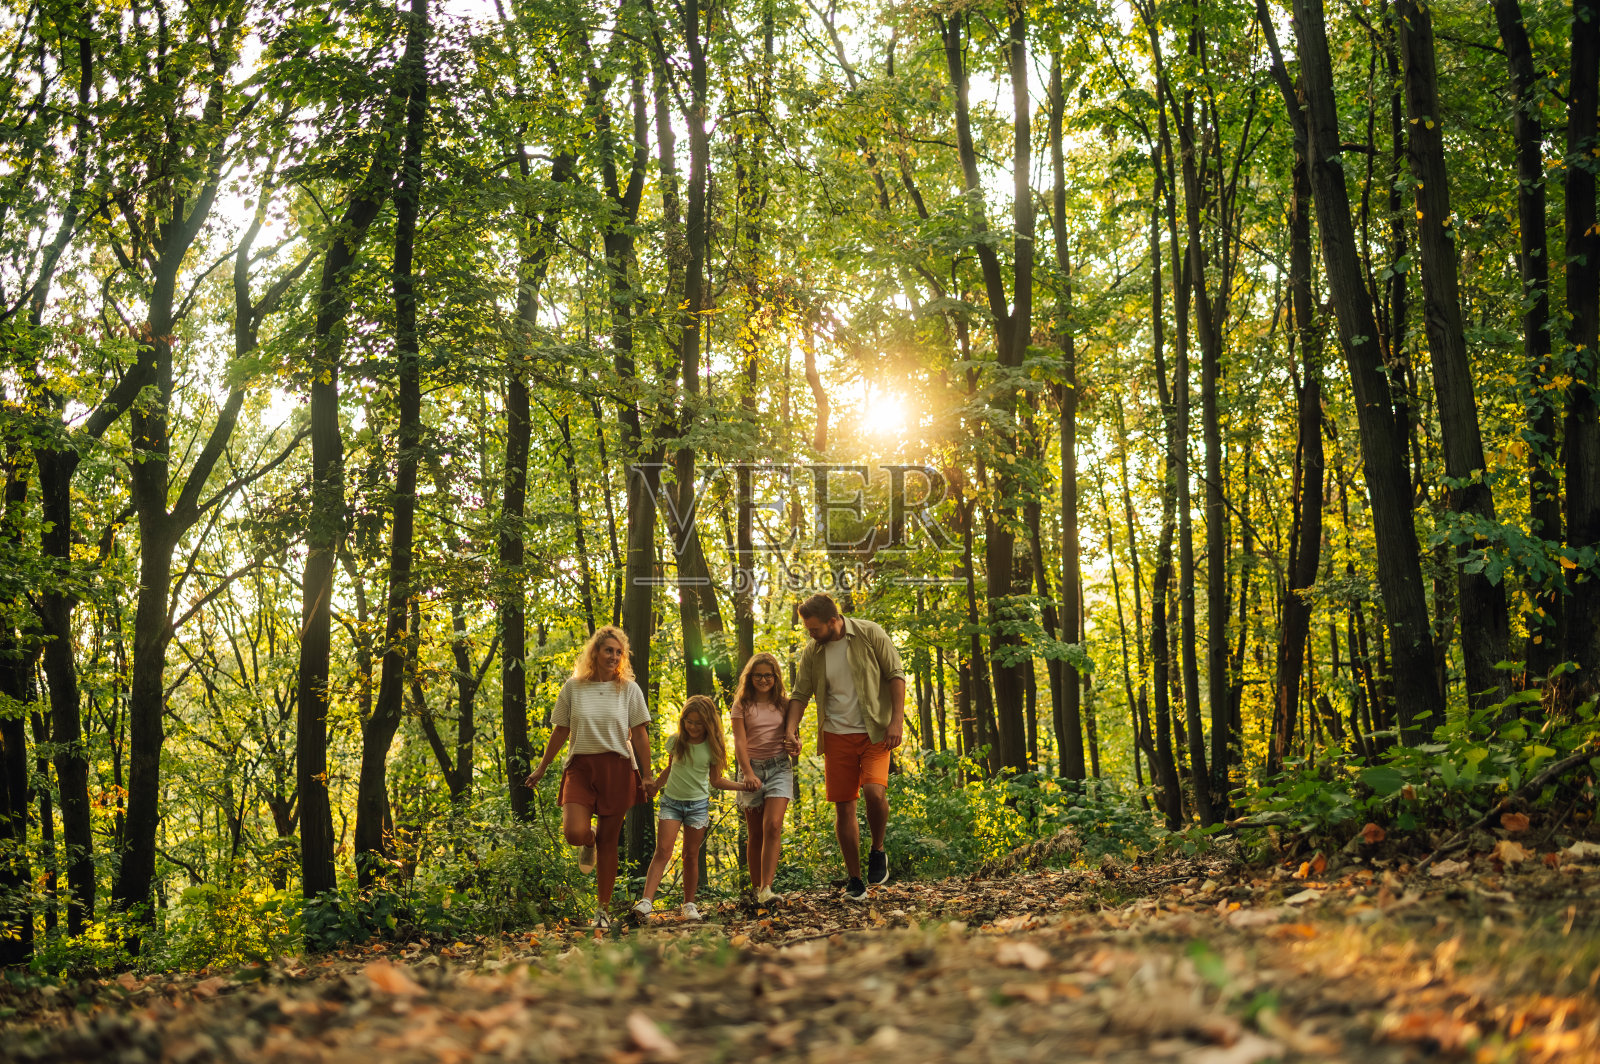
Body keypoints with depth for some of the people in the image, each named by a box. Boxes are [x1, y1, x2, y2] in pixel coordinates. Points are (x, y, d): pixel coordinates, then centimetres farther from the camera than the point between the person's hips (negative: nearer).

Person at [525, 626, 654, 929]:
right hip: (580, 767, 0)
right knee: (575, 833, -19)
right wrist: (542, 768, 16)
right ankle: (589, 842, 21)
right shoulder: (573, 687, 5)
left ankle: (603, 909, 14)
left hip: (617, 769, 0)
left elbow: (639, 733, 5)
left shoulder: (629, 689, 4)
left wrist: (647, 774, 1)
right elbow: (560, 731, 12)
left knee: (609, 842, 2)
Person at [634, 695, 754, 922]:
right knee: (663, 850, -12)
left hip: (698, 804, 0)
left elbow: (716, 780, 4)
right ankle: (646, 900, -20)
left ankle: (689, 904, 16)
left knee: (691, 855, 4)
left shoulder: (712, 747, -3)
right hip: (671, 801, 0)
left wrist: (742, 785, -7)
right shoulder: (676, 741, -1)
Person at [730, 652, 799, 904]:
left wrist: (796, 744, -10)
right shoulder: (742, 705, 3)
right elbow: (740, 742, -4)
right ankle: (756, 890, 12)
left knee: (772, 826, -17)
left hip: (779, 767, 0)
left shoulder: (784, 703, 8)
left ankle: (766, 888, -22)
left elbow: (790, 735, 14)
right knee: (756, 834, 3)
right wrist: (747, 772, -16)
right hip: (752, 769, 0)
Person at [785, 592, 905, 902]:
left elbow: (895, 675, -5)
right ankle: (854, 879, 16)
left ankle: (878, 851, 4)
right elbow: (800, 693, 8)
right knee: (843, 807, 2)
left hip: (875, 732, -3)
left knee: (874, 791, -24)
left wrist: (897, 720, -13)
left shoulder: (870, 634, -7)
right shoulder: (811, 653, 2)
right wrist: (791, 728, -8)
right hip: (837, 736, 3)